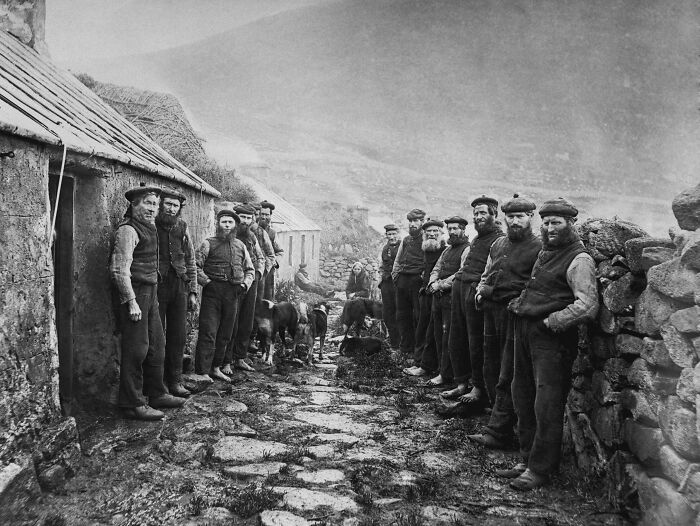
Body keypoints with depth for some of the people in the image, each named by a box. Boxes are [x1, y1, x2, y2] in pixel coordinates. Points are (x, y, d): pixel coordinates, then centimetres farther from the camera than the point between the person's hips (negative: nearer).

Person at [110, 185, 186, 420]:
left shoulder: (149, 228, 16)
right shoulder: (128, 230, -13)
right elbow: (120, 270, -18)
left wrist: (153, 294, 15)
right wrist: (131, 302, -21)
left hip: (150, 293, 10)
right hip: (135, 294, -10)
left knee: (157, 345, 16)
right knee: (136, 349, -5)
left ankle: (156, 394, 28)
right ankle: (132, 404, 4)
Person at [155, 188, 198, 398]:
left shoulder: (182, 228, 10)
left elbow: (191, 262, 15)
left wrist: (192, 292, 10)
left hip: (179, 286, 5)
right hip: (156, 285, -5)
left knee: (178, 337, 8)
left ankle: (174, 381, 18)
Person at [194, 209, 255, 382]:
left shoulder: (240, 245, 15)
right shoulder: (209, 243, 1)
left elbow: (250, 269, 21)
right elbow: (195, 265, -6)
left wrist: (245, 284, 5)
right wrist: (207, 282, -14)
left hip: (234, 293, 5)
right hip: (213, 291, -5)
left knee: (225, 334, 11)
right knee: (208, 333, -7)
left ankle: (216, 368, 22)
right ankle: (202, 372, -3)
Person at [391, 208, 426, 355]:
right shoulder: (405, 240, 18)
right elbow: (397, 260, 27)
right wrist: (395, 274, 14)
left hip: (417, 280, -7)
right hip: (402, 281, 7)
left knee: (418, 316, -4)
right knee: (402, 315, 9)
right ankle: (405, 347, 18)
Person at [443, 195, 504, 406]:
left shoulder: (499, 240, -7)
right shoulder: (476, 239, 21)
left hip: (475, 291, -9)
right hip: (459, 288, 9)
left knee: (476, 343, -3)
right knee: (456, 340, 12)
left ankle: (479, 389, 8)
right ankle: (462, 384, 22)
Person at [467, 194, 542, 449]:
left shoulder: (539, 249, -7)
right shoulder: (498, 244, 15)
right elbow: (485, 274, 25)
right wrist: (481, 290, 7)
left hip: (516, 314, -7)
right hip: (491, 311, 8)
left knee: (507, 378, -4)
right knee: (491, 371, 15)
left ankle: (498, 432, 2)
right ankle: (501, 418, 30)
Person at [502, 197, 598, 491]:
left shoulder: (579, 260, -11)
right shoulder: (546, 252, 17)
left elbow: (587, 306, -21)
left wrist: (550, 321, -18)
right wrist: (519, 304, 15)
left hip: (552, 337, -9)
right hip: (525, 332, 9)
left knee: (546, 407, -2)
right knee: (524, 402, 15)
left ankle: (541, 469, 10)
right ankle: (528, 460, 28)